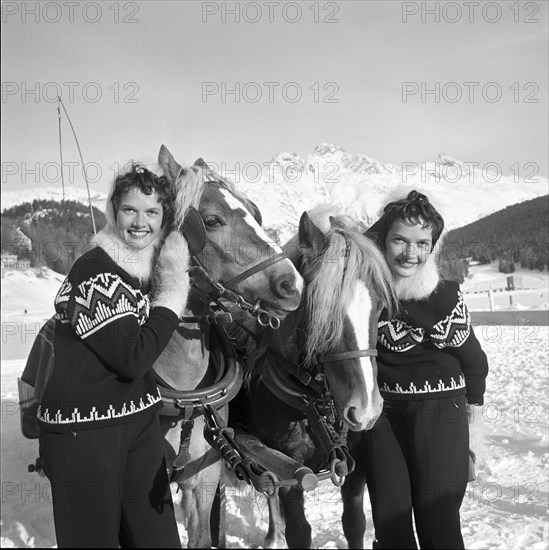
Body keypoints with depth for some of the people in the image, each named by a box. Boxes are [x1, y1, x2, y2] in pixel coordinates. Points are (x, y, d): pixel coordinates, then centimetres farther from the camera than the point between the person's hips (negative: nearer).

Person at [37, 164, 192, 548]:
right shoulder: (95, 272, -18)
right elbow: (132, 359, -22)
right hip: (84, 431, -8)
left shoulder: (153, 268, 7)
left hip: (141, 423, 8)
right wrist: (173, 297, -15)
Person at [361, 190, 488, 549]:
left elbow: (474, 363, -4)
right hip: (381, 411, 3)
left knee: (438, 520, 5)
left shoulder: (446, 297, -14)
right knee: (388, 520, 13)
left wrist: (476, 435, -1)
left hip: (439, 413, -3)